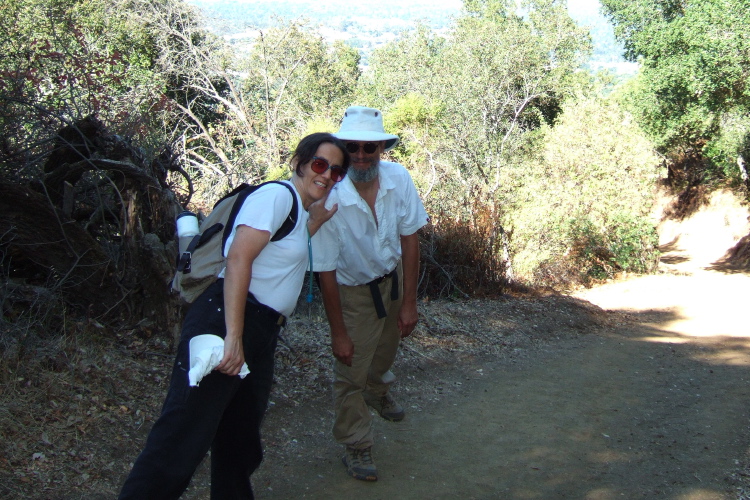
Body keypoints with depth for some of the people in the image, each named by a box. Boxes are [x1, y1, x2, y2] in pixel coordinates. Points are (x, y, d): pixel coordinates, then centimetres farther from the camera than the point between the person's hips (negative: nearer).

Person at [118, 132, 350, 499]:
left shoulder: (301, 209, 23)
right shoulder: (277, 195, -7)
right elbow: (238, 258, -17)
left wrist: (315, 224, 13)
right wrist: (233, 336, -24)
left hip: (262, 336, 10)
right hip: (225, 320, -10)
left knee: (241, 443, 18)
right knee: (183, 436, -13)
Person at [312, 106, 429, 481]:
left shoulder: (398, 179, -23)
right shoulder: (329, 198, -34)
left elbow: (409, 240, -11)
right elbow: (326, 272, -24)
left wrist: (408, 303, -9)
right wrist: (339, 333, -18)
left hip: (393, 278, 5)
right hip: (353, 291, -5)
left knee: (386, 348, 28)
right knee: (351, 372, 3)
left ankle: (377, 390, 62)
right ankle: (355, 447, 26)